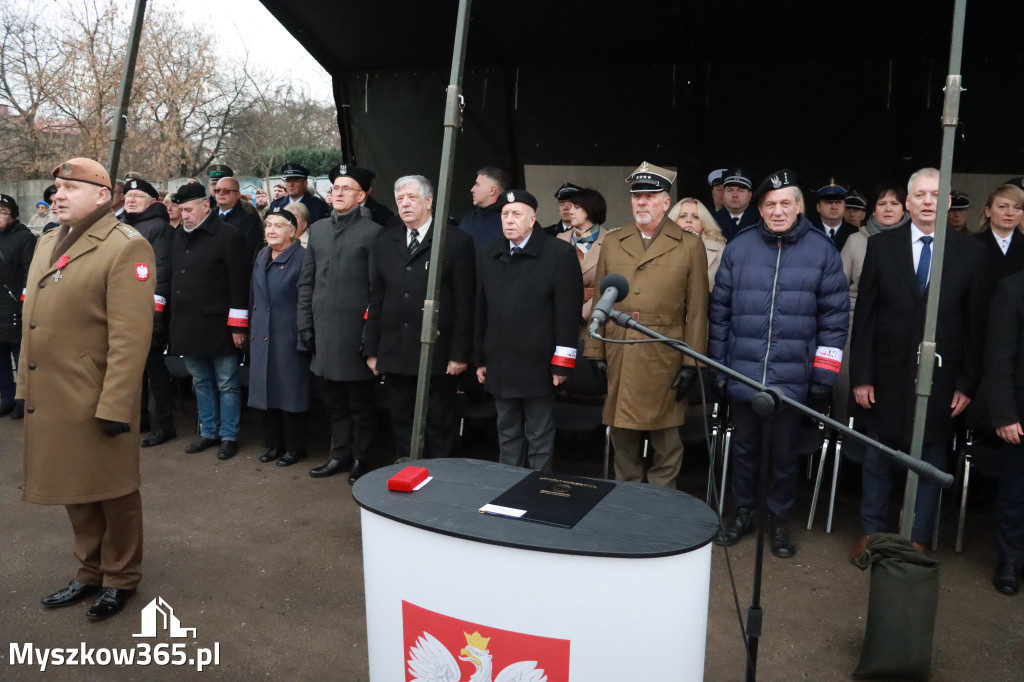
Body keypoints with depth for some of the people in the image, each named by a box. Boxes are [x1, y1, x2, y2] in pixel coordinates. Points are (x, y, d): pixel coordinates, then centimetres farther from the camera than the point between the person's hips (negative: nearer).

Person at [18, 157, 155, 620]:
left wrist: (114, 405, -21)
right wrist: (26, 385, 15)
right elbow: (34, 322, 17)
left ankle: (121, 578, 27)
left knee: (113, 492, 9)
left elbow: (130, 337, -19)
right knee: (73, 489, 19)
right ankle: (90, 572, 36)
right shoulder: (48, 243, 13)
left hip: (98, 401, -8)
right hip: (52, 398, 8)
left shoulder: (126, 248, -13)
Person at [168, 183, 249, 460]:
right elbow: (173, 276, 17)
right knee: (201, 382, 16)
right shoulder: (179, 235, 11)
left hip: (218, 325, -7)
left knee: (226, 384, 3)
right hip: (187, 325, 7)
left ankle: (229, 436, 13)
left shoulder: (228, 236, -9)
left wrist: (237, 325, -14)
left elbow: (239, 283, -12)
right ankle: (208, 432, 27)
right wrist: (174, 317, 13)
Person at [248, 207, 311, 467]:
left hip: (288, 338, -7)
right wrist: (252, 328, 15)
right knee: (267, 390, 13)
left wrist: (303, 337, -13)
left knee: (290, 393, 2)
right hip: (261, 336, 7)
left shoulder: (301, 258, -12)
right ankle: (273, 443, 25)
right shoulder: (262, 256, 11)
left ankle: (294, 447, 15)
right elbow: (254, 297, 17)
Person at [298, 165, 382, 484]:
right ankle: (340, 454, 29)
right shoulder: (317, 229, 12)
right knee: (332, 398, 15)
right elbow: (306, 281, 14)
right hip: (323, 331, 6)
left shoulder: (372, 232, -5)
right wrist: (305, 324, 8)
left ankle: (361, 459, 20)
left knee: (359, 401, 6)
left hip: (354, 331, -5)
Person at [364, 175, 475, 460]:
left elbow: (464, 304, -6)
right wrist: (372, 349, 8)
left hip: (437, 354, -4)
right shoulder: (384, 241, 12)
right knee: (402, 424, 13)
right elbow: (376, 298, 11)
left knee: (439, 425, 6)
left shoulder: (457, 241, -3)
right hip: (394, 353, 4)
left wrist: (459, 353, -10)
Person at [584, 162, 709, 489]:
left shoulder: (689, 245, 1)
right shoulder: (612, 242, 10)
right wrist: (596, 352, 4)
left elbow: (697, 310, -1)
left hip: (665, 361, -3)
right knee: (622, 437, 12)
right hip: (618, 359, 3)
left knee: (665, 442, 7)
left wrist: (691, 363, -5)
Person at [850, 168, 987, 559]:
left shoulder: (969, 252, 1)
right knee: (877, 459, 11)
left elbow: (975, 322, 2)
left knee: (930, 463, 9)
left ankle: (917, 541, 24)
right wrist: (861, 375, -4)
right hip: (886, 375, 0)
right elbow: (864, 315, 0)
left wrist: (967, 383, -1)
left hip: (939, 378, 0)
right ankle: (871, 533, 26)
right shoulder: (881, 246, 1)